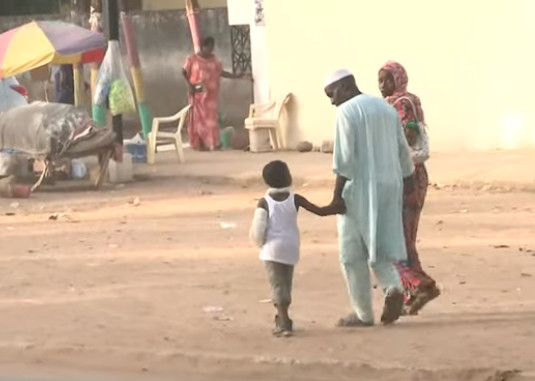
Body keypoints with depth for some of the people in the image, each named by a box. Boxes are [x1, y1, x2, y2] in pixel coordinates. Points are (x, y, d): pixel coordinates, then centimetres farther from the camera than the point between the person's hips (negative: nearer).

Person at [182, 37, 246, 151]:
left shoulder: (214, 60, 8)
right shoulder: (192, 59, -3)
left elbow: (221, 72, 10)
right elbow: (184, 72, 1)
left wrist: (236, 76, 3)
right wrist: (189, 85, -11)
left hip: (210, 94, 3)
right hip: (198, 93, -3)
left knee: (211, 118, -1)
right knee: (198, 118, -2)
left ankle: (211, 143, 1)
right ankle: (198, 144, 1)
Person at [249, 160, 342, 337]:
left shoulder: (264, 202, -5)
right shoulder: (295, 199, -2)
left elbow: (257, 231, -9)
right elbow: (320, 211, -2)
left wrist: (261, 242, 11)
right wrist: (339, 208, 10)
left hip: (272, 249, -2)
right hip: (291, 249, 2)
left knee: (278, 285, -7)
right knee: (286, 285, 17)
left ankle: (284, 322, -19)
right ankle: (282, 319, 31)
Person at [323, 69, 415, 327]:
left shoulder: (346, 112, -10)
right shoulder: (387, 109, 13)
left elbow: (344, 158, -17)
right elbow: (402, 152, 16)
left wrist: (337, 195, -15)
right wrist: (408, 180, 23)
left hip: (360, 189, -7)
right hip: (389, 187, 7)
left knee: (353, 254, 4)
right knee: (379, 247, 16)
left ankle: (364, 314, 7)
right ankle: (393, 286, -11)